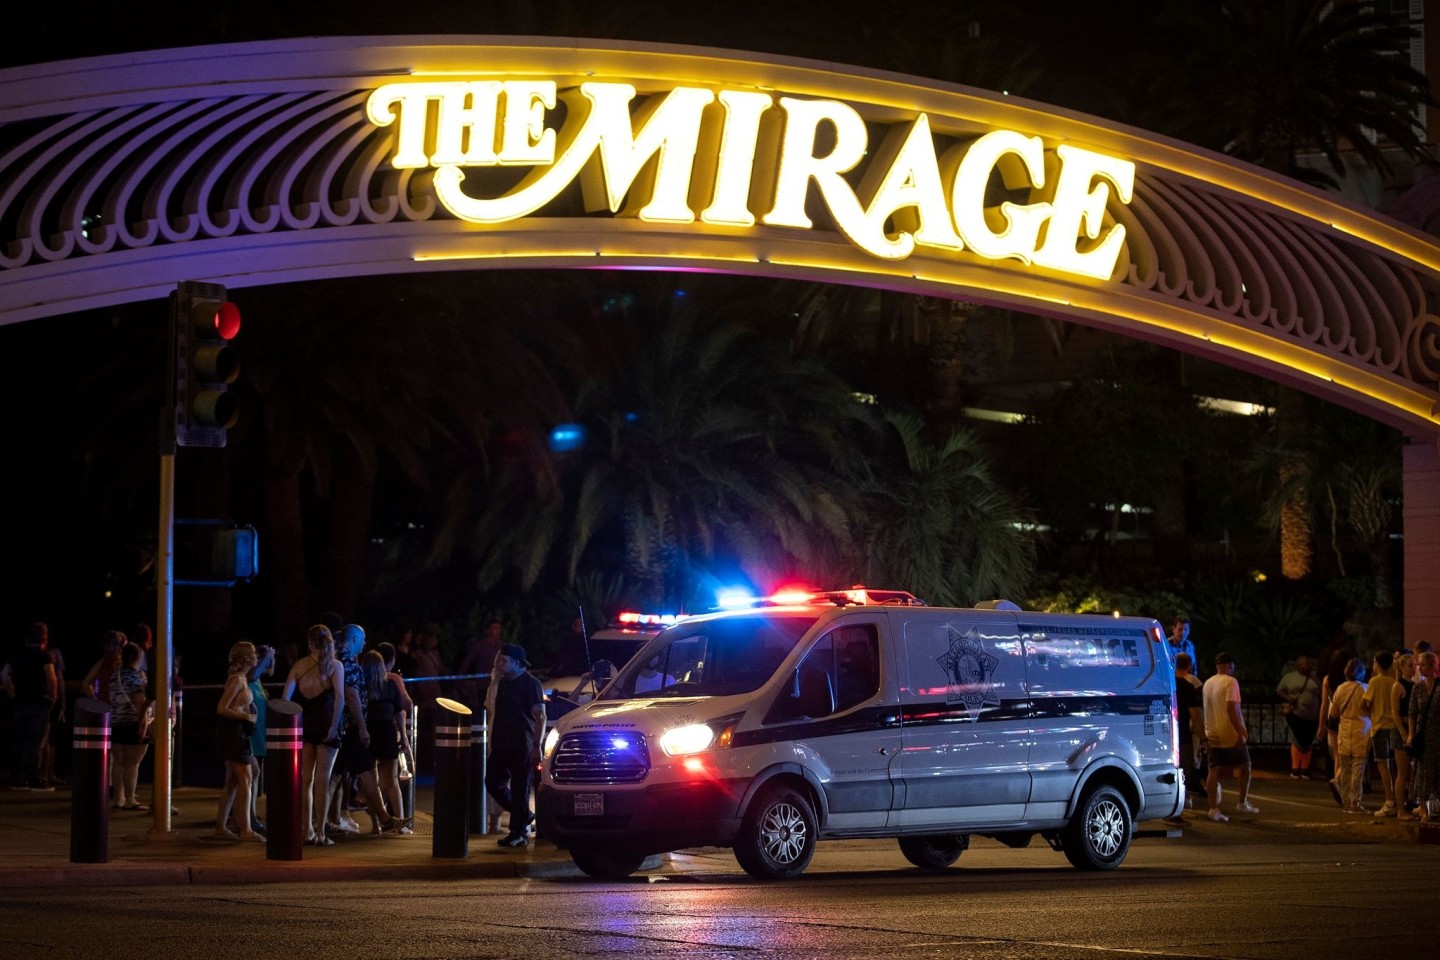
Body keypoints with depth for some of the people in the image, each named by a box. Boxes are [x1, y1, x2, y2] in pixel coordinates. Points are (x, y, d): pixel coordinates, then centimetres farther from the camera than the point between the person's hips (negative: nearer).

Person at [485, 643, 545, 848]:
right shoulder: (503, 683, 15)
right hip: (502, 745, 8)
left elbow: (540, 716, -13)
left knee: (520, 788, -4)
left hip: (522, 746, -8)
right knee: (493, 782, 4)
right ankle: (524, 816, 20)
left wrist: (537, 745, -21)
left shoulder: (530, 683, -8)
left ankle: (517, 834, 1)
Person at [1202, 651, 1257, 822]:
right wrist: (1240, 731, -22)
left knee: (1214, 771, 2)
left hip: (1213, 735, 6)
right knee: (1244, 766, 11)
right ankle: (1243, 803, 14)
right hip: (1231, 734, -6)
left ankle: (1214, 808, -5)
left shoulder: (1207, 684, 11)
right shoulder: (1230, 682, -11)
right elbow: (1231, 708, -21)